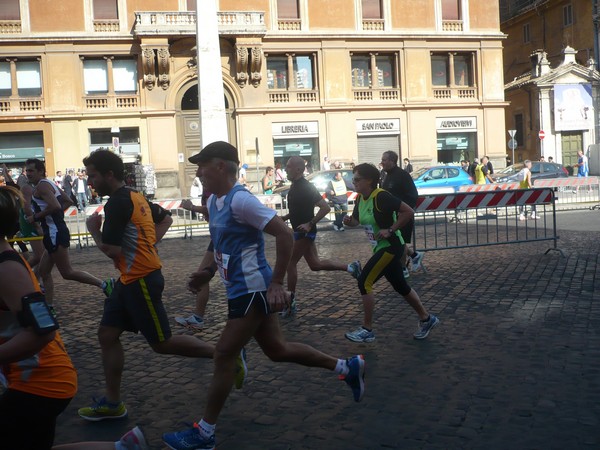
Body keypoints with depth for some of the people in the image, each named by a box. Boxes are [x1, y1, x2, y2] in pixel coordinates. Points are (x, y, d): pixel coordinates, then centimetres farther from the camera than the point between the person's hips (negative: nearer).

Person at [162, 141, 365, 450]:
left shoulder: (240, 200, -20)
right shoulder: (213, 201, 8)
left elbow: (284, 235, -22)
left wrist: (276, 284, -22)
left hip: (252, 291, -10)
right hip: (241, 290, 10)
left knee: (223, 355, -3)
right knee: (277, 350, 16)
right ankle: (348, 368, 30)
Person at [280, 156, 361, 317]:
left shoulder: (306, 187, -18)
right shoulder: (295, 186, 10)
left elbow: (325, 207, -21)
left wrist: (310, 223, -24)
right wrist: (284, 218, 10)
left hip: (305, 232, -10)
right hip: (301, 232, 10)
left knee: (290, 263, -3)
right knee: (315, 264, 14)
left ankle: (290, 303, 7)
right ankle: (350, 267, 21)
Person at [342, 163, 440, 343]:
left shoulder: (381, 197, -21)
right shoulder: (360, 198, 4)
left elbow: (409, 212, -23)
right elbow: (356, 220, 15)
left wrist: (390, 230, -24)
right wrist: (349, 221, -7)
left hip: (391, 246, -9)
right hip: (380, 248, 9)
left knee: (364, 282, -12)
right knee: (400, 286, 17)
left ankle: (367, 330, -1)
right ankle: (426, 319, 33)